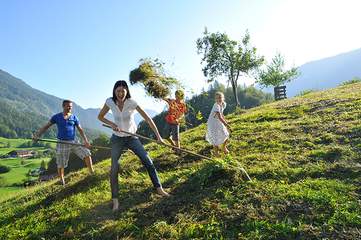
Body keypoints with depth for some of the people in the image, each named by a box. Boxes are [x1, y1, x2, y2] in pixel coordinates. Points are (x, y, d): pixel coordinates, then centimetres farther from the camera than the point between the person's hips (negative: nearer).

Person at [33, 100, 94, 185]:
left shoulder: (74, 117, 4)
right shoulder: (57, 117, 2)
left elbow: (80, 130, 2)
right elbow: (46, 126, 5)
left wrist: (85, 141, -8)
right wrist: (37, 135, -8)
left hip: (73, 142, 1)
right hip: (62, 143, -1)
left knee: (86, 153, -12)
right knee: (60, 165, 6)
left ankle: (92, 173, -1)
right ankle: (62, 180, 29)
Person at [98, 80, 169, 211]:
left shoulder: (132, 102, -18)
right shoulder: (110, 102, -12)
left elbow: (147, 118, -21)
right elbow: (100, 117, 2)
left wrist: (158, 136, -26)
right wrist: (111, 124, -17)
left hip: (132, 137, 0)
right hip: (117, 139, 1)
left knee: (148, 161, -7)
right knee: (114, 169, -5)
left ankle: (159, 189, 7)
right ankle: (115, 200, 10)